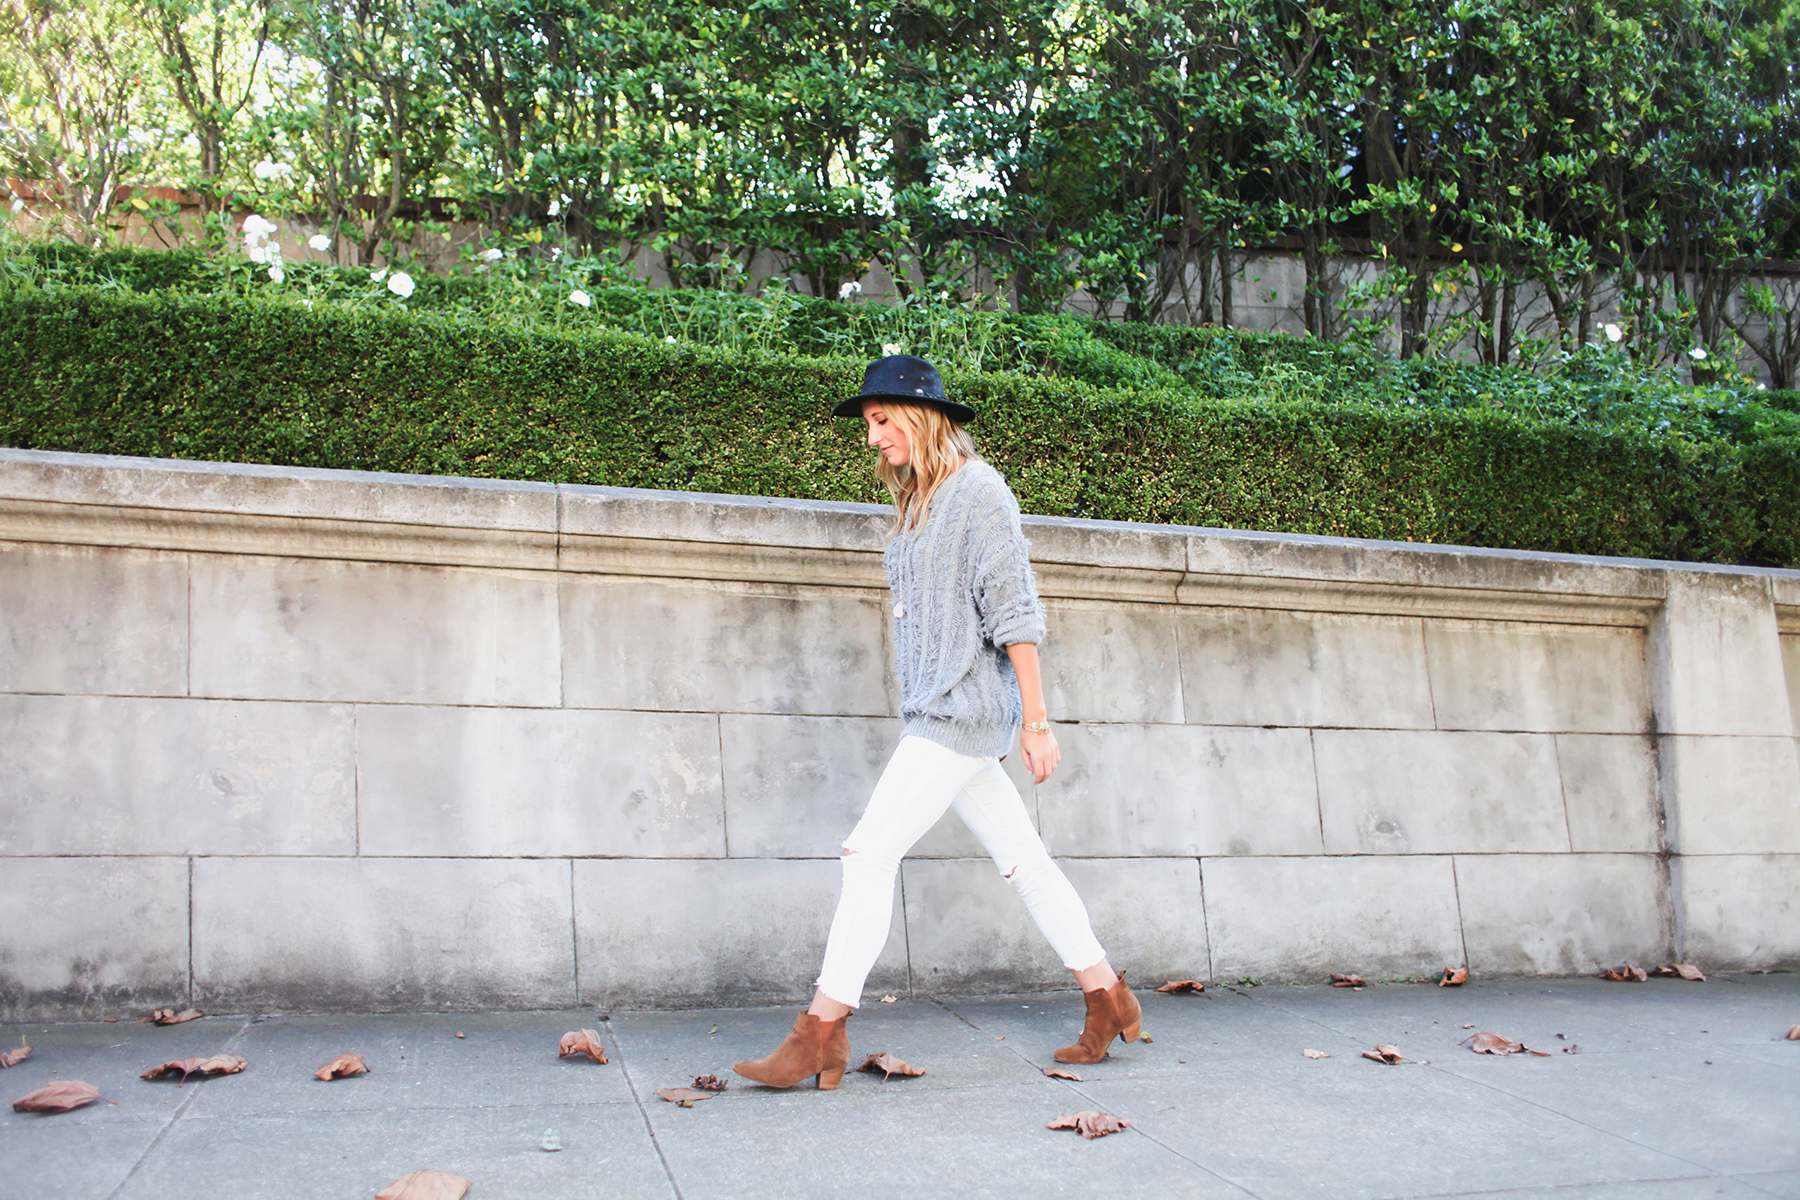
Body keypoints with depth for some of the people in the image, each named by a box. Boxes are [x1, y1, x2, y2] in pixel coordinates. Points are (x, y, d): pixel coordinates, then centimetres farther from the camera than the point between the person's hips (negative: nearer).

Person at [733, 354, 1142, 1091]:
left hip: (966, 711, -9)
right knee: (1021, 859, 12)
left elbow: (1014, 612, -14)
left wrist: (1036, 722, -16)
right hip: (937, 713, 9)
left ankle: (822, 1032, -6)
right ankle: (1107, 1001, 21)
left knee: (870, 851, -11)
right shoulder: (918, 502, 16)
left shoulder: (977, 491, -10)